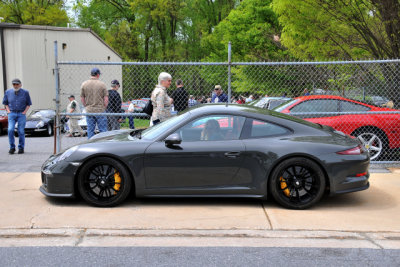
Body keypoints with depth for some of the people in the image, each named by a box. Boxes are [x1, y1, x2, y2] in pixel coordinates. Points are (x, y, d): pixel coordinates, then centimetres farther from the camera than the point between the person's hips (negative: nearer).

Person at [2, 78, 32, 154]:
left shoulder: (25, 92, 0)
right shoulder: (8, 92, 4)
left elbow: (29, 103, 8)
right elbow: (5, 102, 16)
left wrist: (25, 112, -3)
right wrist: (8, 111, 3)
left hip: (21, 114, -1)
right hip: (12, 114, 1)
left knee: (21, 131, -2)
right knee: (10, 130, -13)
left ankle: (21, 148, 8)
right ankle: (12, 147, -2)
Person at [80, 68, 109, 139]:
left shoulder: (84, 84, 1)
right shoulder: (102, 84, -6)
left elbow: (82, 98, 6)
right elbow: (106, 99, -5)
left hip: (89, 111, 3)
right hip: (100, 110, -3)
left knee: (90, 130, 8)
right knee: (103, 130, 3)